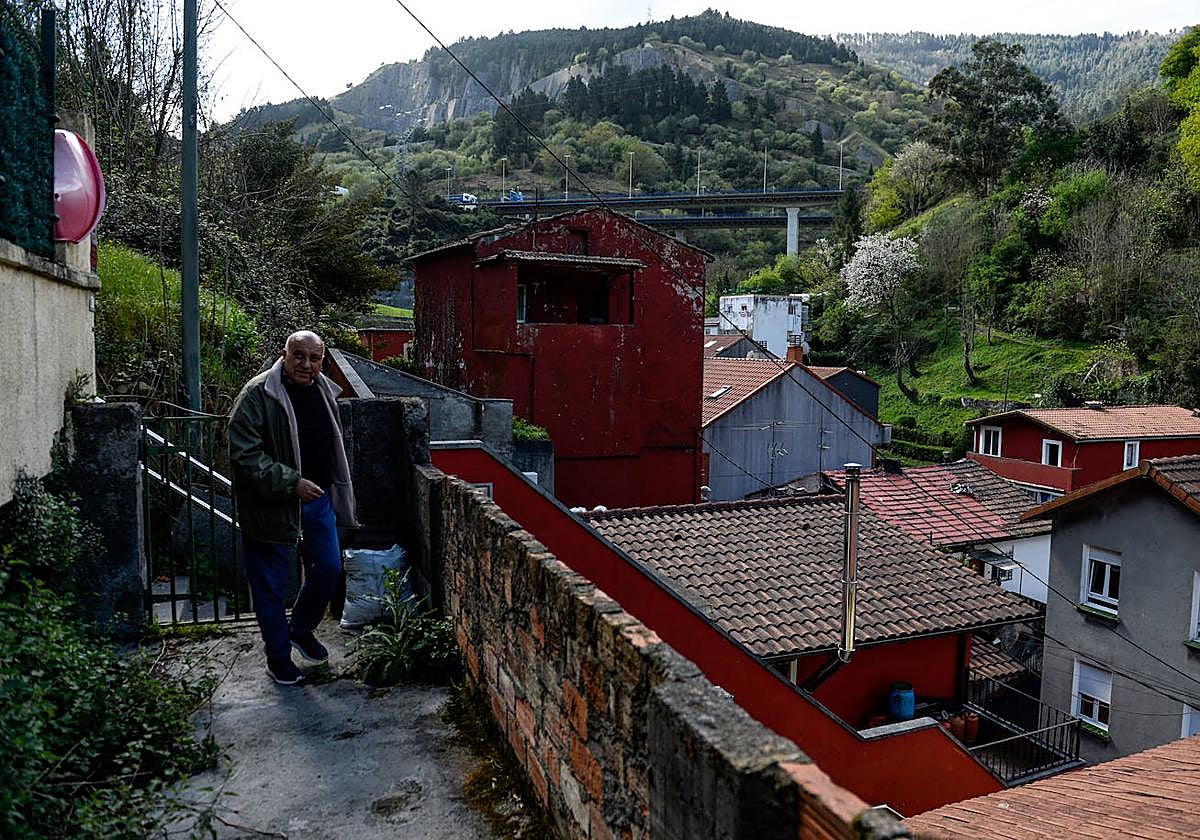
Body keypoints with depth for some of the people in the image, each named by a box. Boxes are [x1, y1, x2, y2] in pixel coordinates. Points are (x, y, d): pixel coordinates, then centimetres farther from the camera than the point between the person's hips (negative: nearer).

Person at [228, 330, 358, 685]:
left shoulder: (325, 391, 5)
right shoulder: (258, 394, -17)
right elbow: (243, 454, -21)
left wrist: (337, 493, 19)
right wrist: (291, 483, -25)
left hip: (318, 498, 6)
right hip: (271, 506, -6)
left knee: (328, 568, 13)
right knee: (271, 585, 7)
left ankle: (301, 630, 38)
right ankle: (278, 657, 25)